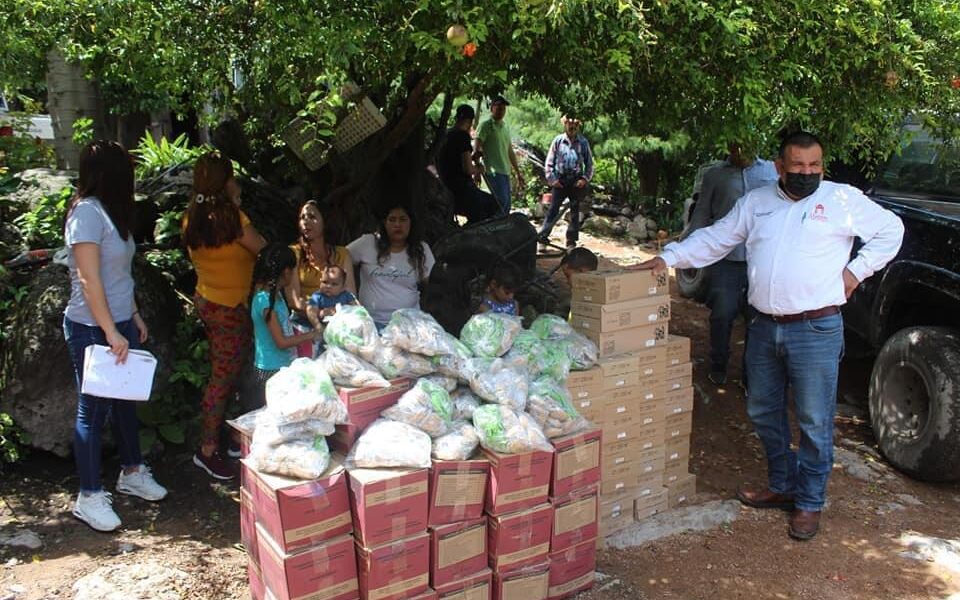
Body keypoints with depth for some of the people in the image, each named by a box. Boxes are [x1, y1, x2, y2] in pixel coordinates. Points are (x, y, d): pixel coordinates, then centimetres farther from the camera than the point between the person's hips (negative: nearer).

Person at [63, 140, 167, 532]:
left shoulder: (111, 212, 11)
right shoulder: (87, 213, -17)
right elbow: (89, 280, -21)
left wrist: (134, 317, 19)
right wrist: (111, 332, -22)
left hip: (120, 324, 9)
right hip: (92, 329, -9)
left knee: (125, 400, 18)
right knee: (93, 409, 0)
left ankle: (131, 473, 34)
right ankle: (89, 497, 11)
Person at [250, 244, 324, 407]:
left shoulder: (275, 293, 5)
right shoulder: (266, 301, -22)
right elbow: (281, 342, -21)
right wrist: (311, 335, -13)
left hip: (284, 365, 9)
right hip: (271, 370, -9)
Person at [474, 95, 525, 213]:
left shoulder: (506, 127, 21)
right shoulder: (486, 125, -3)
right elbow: (476, 149, -11)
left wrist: (518, 172, 25)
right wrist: (477, 170, -23)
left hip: (505, 172, 8)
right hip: (493, 171, -8)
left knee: (506, 206, 6)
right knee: (502, 202, -19)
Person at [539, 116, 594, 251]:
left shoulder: (583, 142, 1)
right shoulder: (558, 141, -1)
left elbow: (589, 163, 7)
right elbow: (549, 162, 3)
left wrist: (585, 179, -4)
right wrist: (552, 179, -5)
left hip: (576, 181, 2)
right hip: (560, 180, -2)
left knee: (575, 211, 8)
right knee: (553, 210, -4)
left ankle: (571, 242, 17)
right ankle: (542, 239, 0)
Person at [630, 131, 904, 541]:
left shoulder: (844, 200, -1)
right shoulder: (756, 202, 9)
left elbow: (890, 229, 9)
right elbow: (713, 240, 13)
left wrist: (857, 270, 0)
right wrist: (668, 258, 3)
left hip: (816, 330, -4)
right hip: (764, 327, 5)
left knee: (814, 422, 2)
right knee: (762, 413, 15)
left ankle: (809, 502, 18)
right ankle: (781, 486, 33)